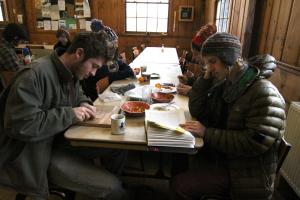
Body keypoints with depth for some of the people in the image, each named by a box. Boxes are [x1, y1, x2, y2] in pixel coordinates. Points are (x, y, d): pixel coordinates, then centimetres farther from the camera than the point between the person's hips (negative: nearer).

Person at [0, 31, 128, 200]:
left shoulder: (71, 72, 1)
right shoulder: (35, 75, -25)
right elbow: (18, 125, -29)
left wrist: (84, 104, -3)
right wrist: (69, 114, -26)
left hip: (63, 138, 8)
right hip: (39, 153, -8)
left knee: (119, 147, -1)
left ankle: (114, 186, 22)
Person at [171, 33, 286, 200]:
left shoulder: (264, 93, -21)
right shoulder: (223, 84, 4)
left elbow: (255, 143, -25)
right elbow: (197, 111, 2)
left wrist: (207, 133, -24)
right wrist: (206, 78, -8)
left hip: (245, 174, -7)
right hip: (219, 156, 7)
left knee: (180, 186, -18)